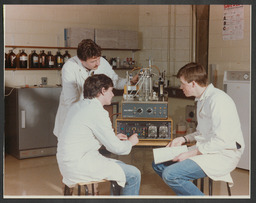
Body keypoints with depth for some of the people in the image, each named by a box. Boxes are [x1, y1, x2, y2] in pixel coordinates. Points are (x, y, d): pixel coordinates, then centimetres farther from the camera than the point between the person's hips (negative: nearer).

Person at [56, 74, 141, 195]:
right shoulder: (97, 112, -17)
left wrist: (113, 138, 22)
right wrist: (130, 142, 7)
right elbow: (115, 148, -14)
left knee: (120, 166, 22)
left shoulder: (77, 106, 12)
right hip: (78, 167, -10)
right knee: (133, 174, -5)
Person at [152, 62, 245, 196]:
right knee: (158, 164, 4)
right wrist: (184, 139, 10)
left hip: (223, 155, -10)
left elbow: (221, 141, -24)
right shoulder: (202, 99, 15)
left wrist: (190, 153, -21)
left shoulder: (217, 100, -18)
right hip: (204, 149, 10)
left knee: (170, 175, -24)